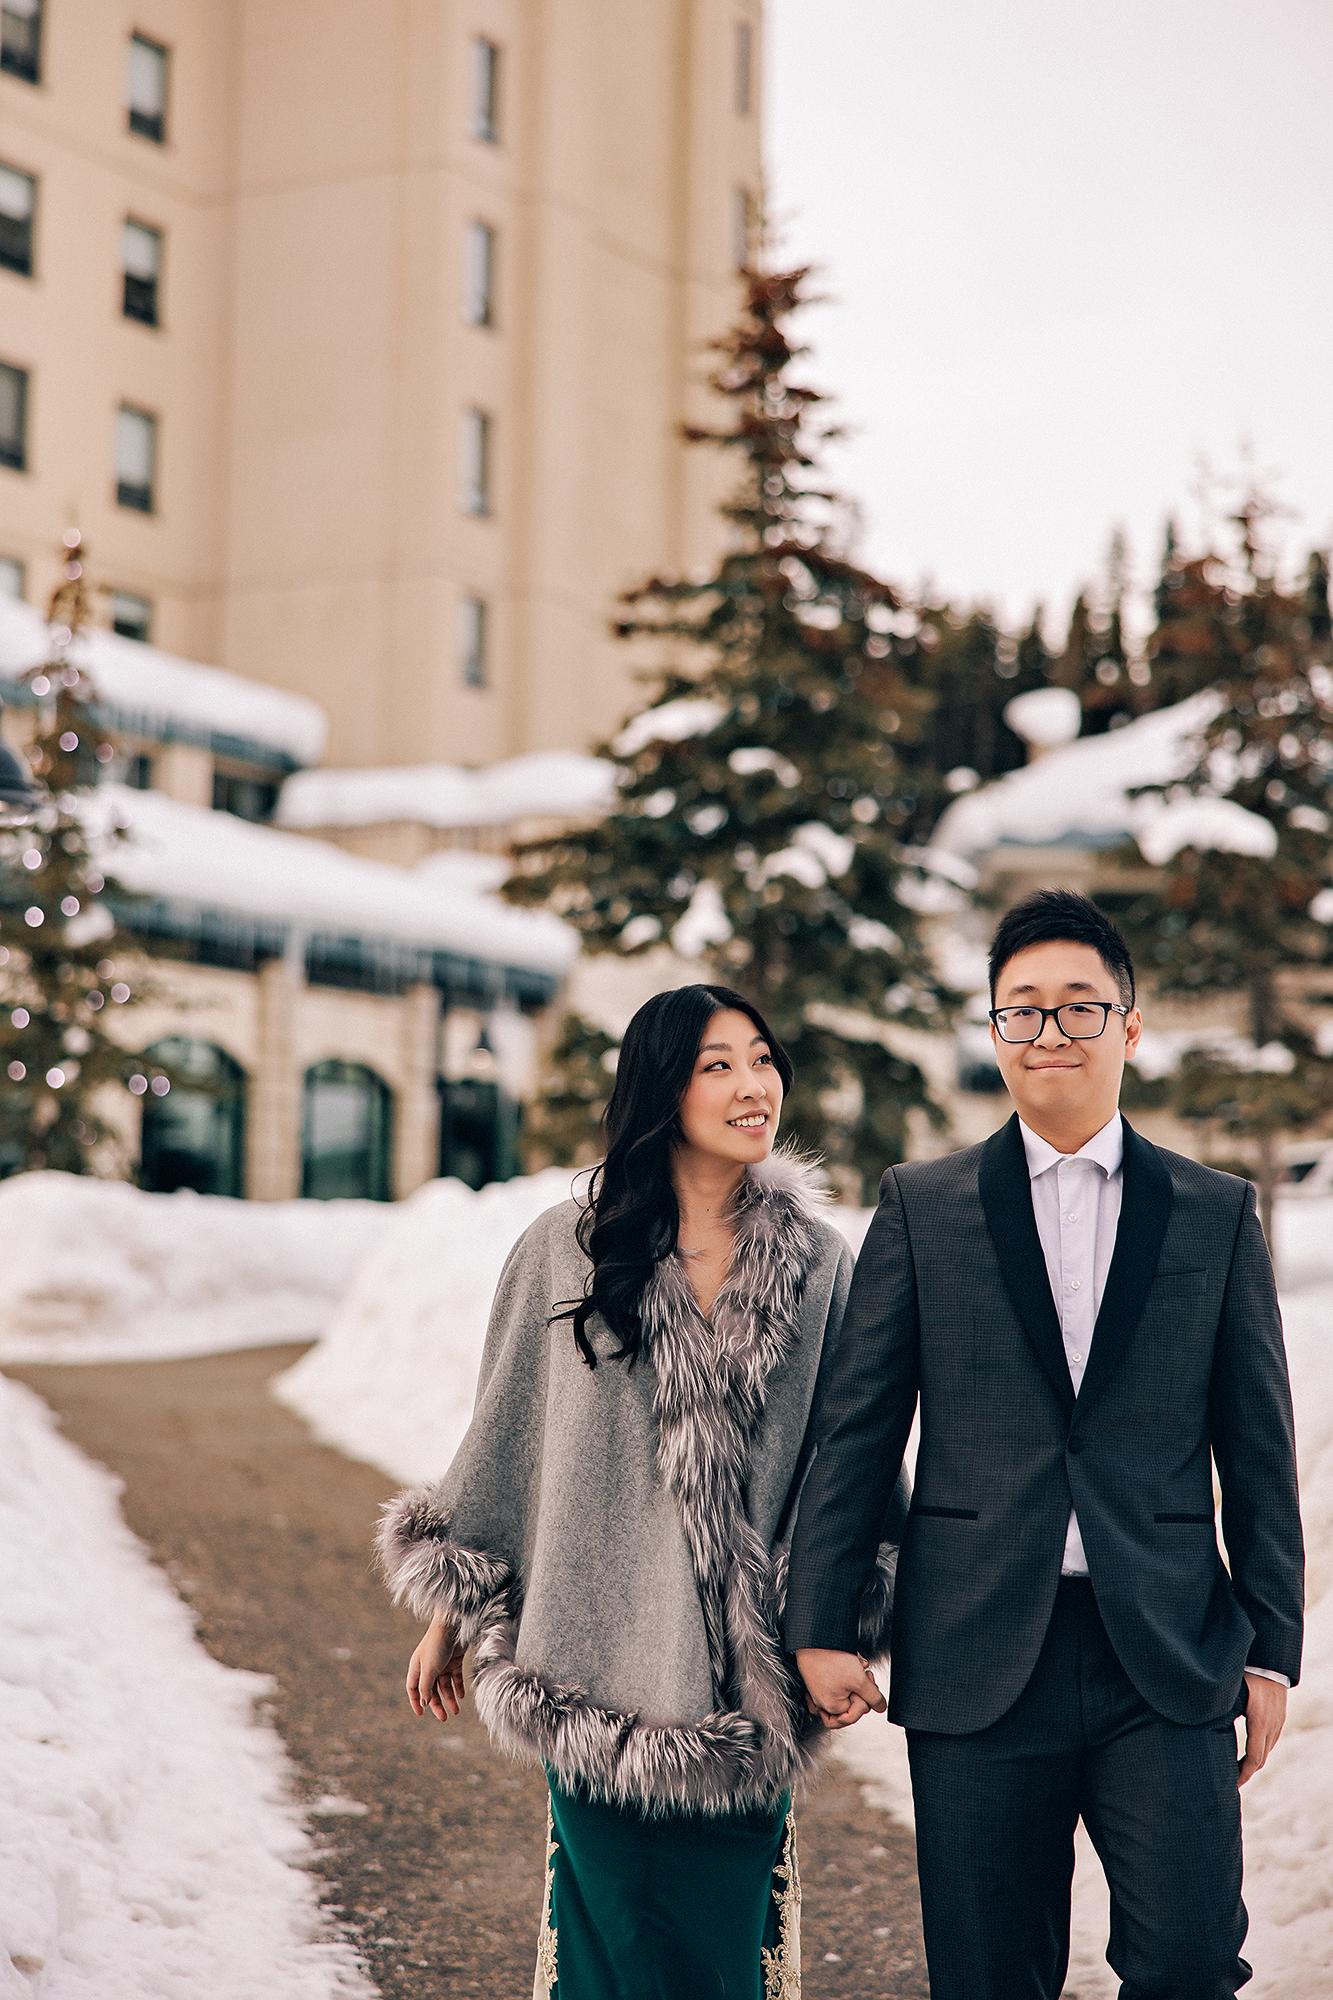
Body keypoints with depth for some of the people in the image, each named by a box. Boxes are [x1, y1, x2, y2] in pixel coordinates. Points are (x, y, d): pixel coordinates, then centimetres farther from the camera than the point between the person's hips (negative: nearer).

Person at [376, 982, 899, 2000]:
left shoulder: (821, 1264, 1)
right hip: (600, 1660, -1)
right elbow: (503, 1434, 6)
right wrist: (450, 1620, 10)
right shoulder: (567, 1249, -1)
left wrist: (842, 1628, 0)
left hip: (742, 1673, 1)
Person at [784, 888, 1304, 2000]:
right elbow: (855, 1429, 5)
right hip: (978, 1660, 0)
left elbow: (1258, 1449, 9)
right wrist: (821, 1627, 1)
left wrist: (1272, 1649, 5)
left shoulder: (1217, 1214, 8)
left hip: (1167, 1662, 0)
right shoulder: (920, 1208, 6)